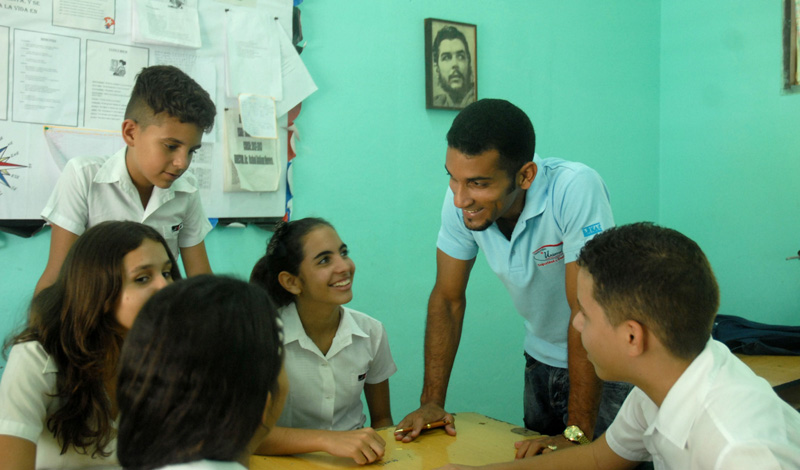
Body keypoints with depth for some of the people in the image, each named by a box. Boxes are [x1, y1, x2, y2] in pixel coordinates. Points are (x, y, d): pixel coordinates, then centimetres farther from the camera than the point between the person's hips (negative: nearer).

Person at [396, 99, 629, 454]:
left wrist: (578, 433, -29)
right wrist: (431, 402, -7)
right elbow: (448, 298, -5)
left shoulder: (574, 189, -31)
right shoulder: (460, 202, -16)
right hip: (542, 359, 4)